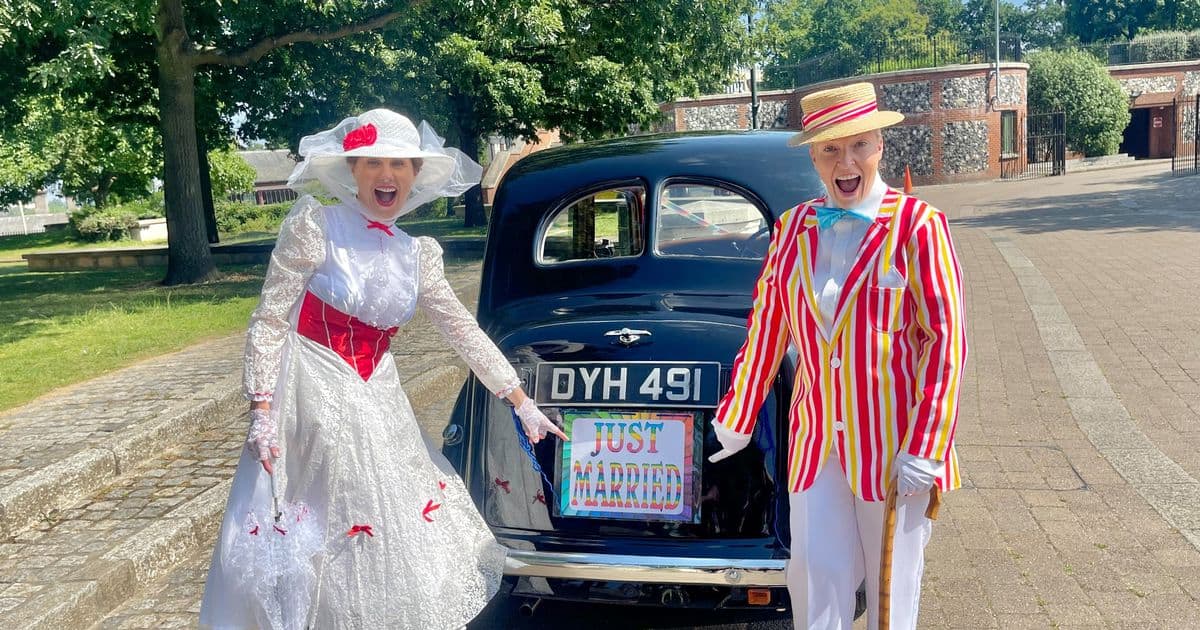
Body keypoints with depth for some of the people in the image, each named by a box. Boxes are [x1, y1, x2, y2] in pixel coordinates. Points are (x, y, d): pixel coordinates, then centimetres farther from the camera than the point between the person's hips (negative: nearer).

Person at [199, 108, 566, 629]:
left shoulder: (418, 254, 6)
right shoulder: (315, 226, -8)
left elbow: (463, 331, 11)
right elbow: (268, 321, -8)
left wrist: (521, 402, 10)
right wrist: (262, 411, -15)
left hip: (380, 401, 5)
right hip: (315, 395, -5)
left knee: (396, 535, 11)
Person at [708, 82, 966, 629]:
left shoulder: (917, 225, -8)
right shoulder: (792, 228, 5)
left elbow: (946, 339, -10)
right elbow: (766, 329, 11)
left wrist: (923, 448, -15)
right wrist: (736, 417, 14)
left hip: (893, 442, -3)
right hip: (815, 441, 3)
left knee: (892, 585, 10)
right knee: (814, 576, 5)